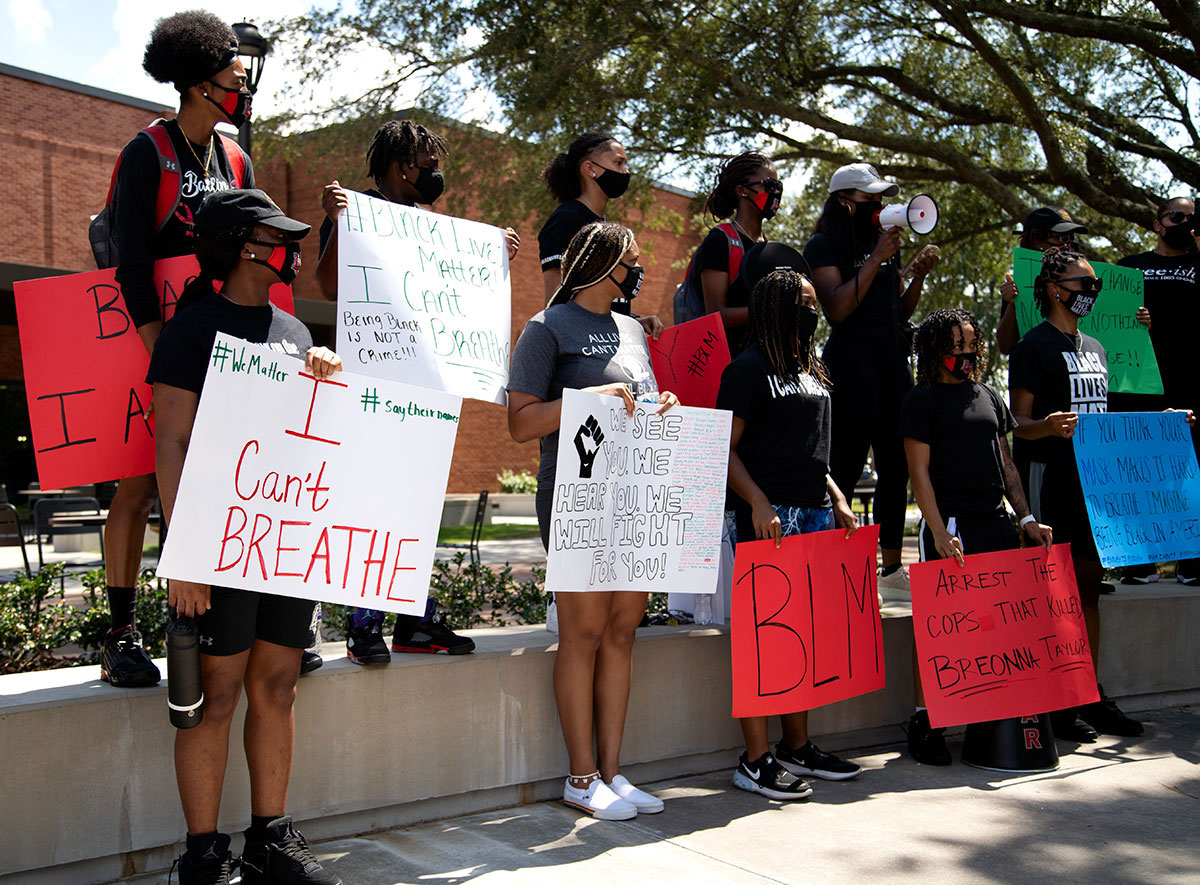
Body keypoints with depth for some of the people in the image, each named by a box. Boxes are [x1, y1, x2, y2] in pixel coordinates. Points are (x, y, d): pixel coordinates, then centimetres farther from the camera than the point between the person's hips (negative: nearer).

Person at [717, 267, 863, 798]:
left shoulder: (810, 370, 20)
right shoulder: (749, 368, -6)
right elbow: (725, 449, -11)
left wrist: (837, 501, 14)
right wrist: (758, 503, -22)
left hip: (816, 513, 8)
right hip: (769, 516, -8)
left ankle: (797, 747, 23)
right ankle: (756, 760, 0)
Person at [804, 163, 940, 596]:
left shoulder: (882, 242, 20)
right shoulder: (824, 246, -2)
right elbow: (837, 309, -15)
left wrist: (918, 274, 5)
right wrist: (876, 259, -14)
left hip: (894, 362, 7)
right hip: (851, 361, -7)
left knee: (896, 468, 8)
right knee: (846, 467, -9)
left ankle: (891, 567, 18)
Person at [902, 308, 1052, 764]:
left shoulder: (989, 397, 17)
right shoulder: (921, 400, -1)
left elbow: (1006, 464, 20)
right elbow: (919, 470, -7)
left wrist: (1026, 518, 11)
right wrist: (939, 532, -15)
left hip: (996, 524, 6)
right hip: (950, 526, -6)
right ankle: (923, 722, 4)